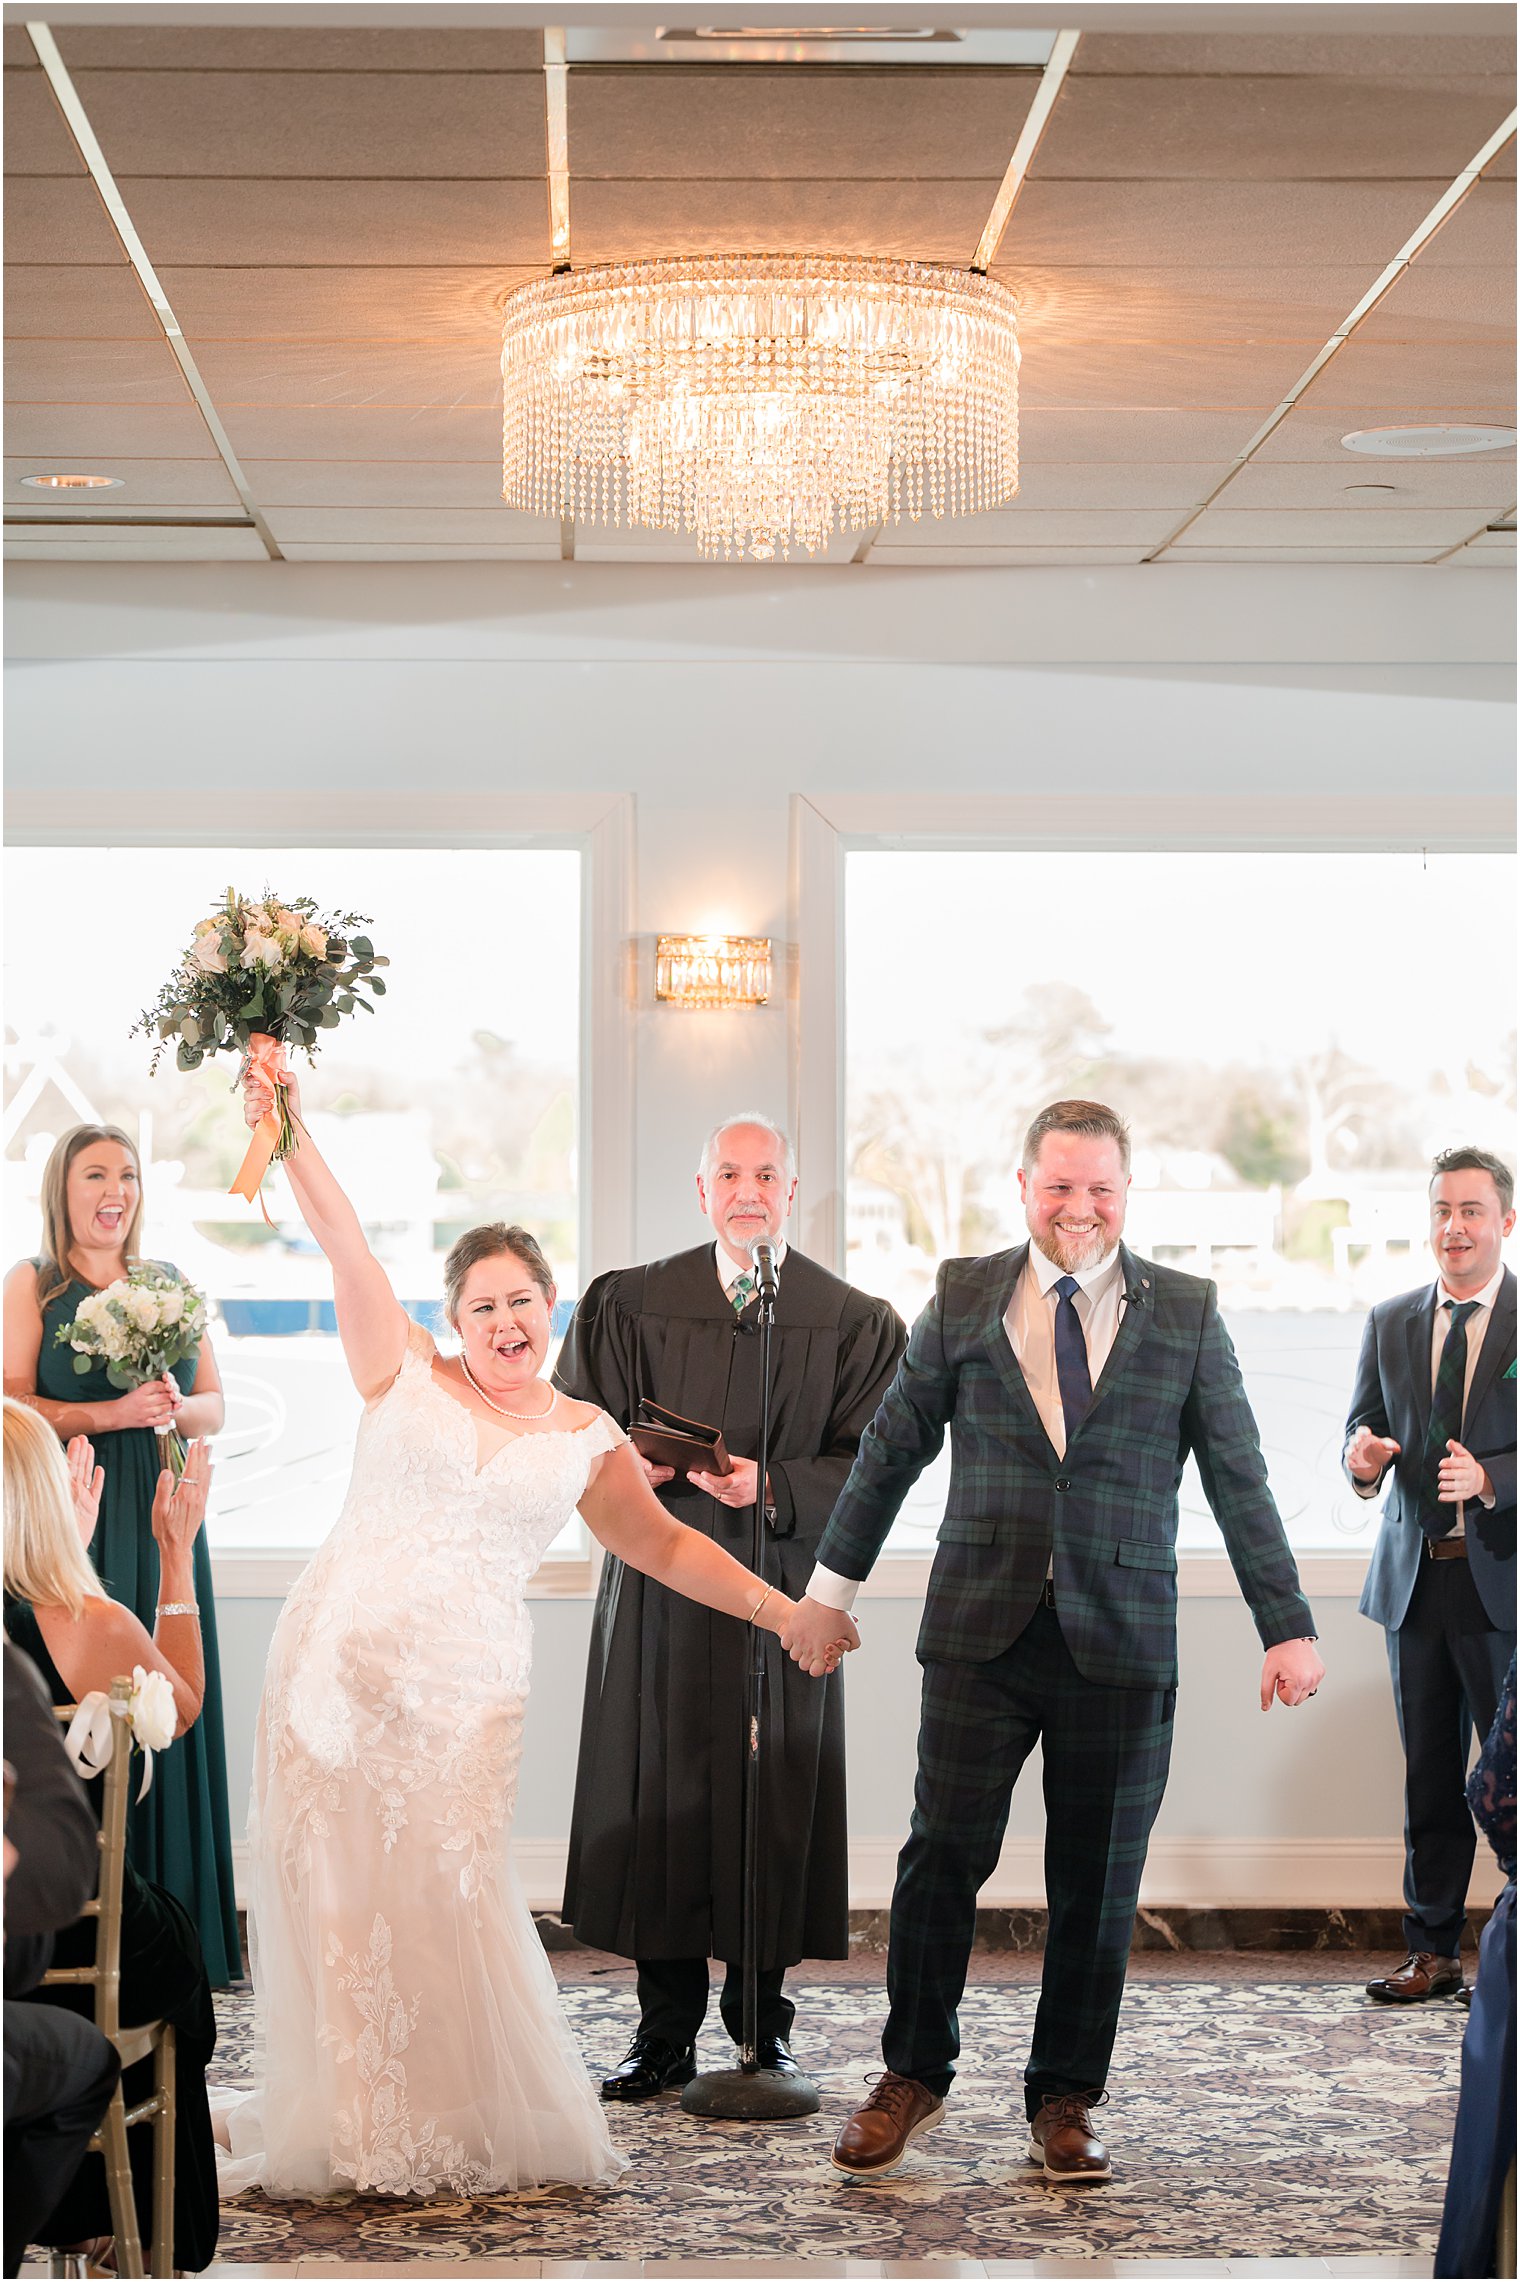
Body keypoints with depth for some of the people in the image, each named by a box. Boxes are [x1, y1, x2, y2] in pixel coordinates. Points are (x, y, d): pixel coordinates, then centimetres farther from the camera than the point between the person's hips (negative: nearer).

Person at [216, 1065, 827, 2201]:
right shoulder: (407, 1374, 6)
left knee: (447, 1893, -6)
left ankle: (474, 2126, 9)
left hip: (464, 1686, 0)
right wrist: (287, 1126, -13)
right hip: (339, 1655, 0)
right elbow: (344, 1240, -3)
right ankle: (348, 2126, 12)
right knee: (336, 1887, 1)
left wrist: (774, 1605, 14)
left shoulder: (584, 1436, 10)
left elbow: (665, 1545, 19)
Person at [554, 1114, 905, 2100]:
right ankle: (666, 2035, 13)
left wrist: (773, 1489, -18)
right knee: (656, 1801, 2)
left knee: (773, 1809, 3)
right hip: (659, 1589, 1)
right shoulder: (628, 1304, 6)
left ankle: (764, 2024, 19)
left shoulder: (854, 1323, 2)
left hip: (783, 1590, -1)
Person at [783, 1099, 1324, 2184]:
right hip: (983, 1628, 0)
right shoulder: (964, 1298, 5)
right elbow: (892, 1447, 12)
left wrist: (1289, 1627, 1)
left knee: (1097, 1880, 6)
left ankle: (1066, 2100, 21)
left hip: (1121, 1639, 0)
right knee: (944, 1856, -1)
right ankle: (914, 2077, 17)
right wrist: (832, 1586, 14)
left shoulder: (1186, 1312, 4)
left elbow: (1240, 1481, 5)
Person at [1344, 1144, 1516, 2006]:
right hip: (1415, 1577, 4)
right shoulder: (1391, 1323, 10)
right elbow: (1365, 1427, 15)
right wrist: (1366, 1459, -8)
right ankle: (1434, 1953, 17)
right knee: (1430, 1775, 10)